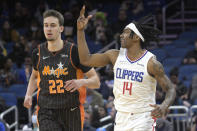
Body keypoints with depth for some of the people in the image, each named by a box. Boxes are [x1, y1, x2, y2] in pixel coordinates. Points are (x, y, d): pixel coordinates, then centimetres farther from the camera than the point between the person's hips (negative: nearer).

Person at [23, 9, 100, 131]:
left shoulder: (74, 51, -6)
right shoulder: (38, 53, 4)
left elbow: (96, 82, -3)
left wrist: (81, 82, -25)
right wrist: (29, 94, 9)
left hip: (72, 112, -1)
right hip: (46, 114, 1)